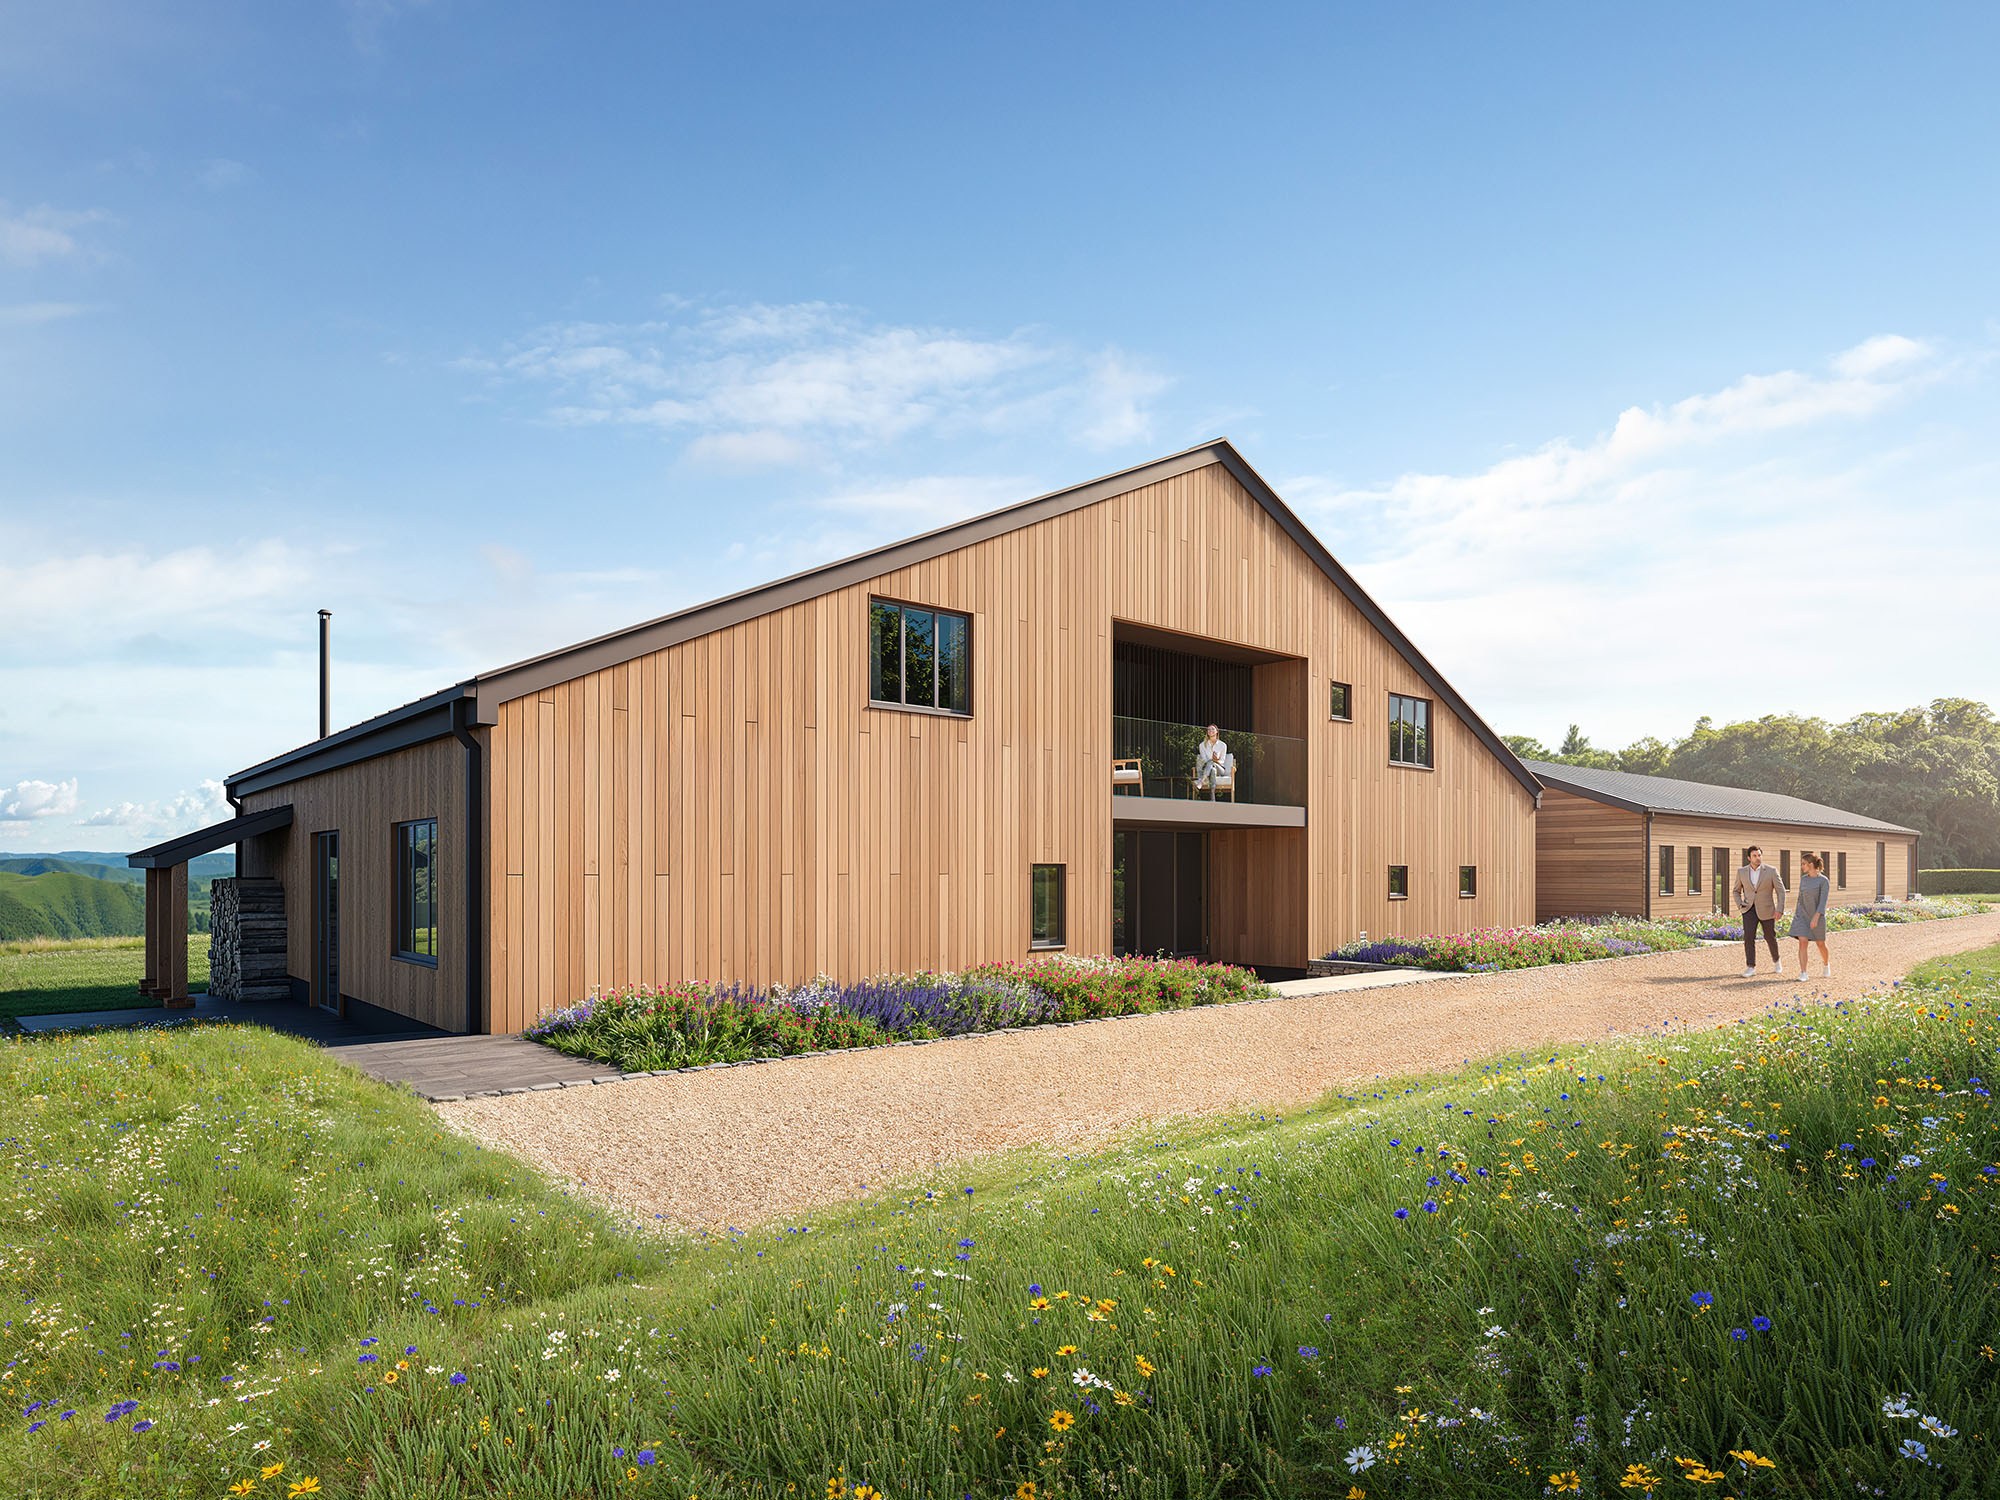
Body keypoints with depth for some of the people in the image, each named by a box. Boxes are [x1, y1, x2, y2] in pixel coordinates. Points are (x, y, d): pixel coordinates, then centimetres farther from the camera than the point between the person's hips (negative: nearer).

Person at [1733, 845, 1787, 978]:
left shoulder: (1771, 871, -10)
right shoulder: (1742, 872, -2)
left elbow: (1781, 891, -7)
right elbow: (1737, 891, 10)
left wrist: (1780, 910, -17)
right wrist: (1739, 905, -7)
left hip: (1766, 909, -1)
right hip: (1749, 909, 1)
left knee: (1770, 937, 14)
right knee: (1749, 936, -16)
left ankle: (1775, 961, 42)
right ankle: (1751, 968, -15)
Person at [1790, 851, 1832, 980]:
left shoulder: (1823, 880, -11)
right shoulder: (1803, 879, 6)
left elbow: (1823, 901, -18)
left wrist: (1816, 917, -26)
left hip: (1817, 916, -3)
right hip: (1802, 915, 3)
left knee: (1820, 944, 13)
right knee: (1802, 943, -12)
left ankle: (1826, 964, 44)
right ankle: (1803, 974, -14)